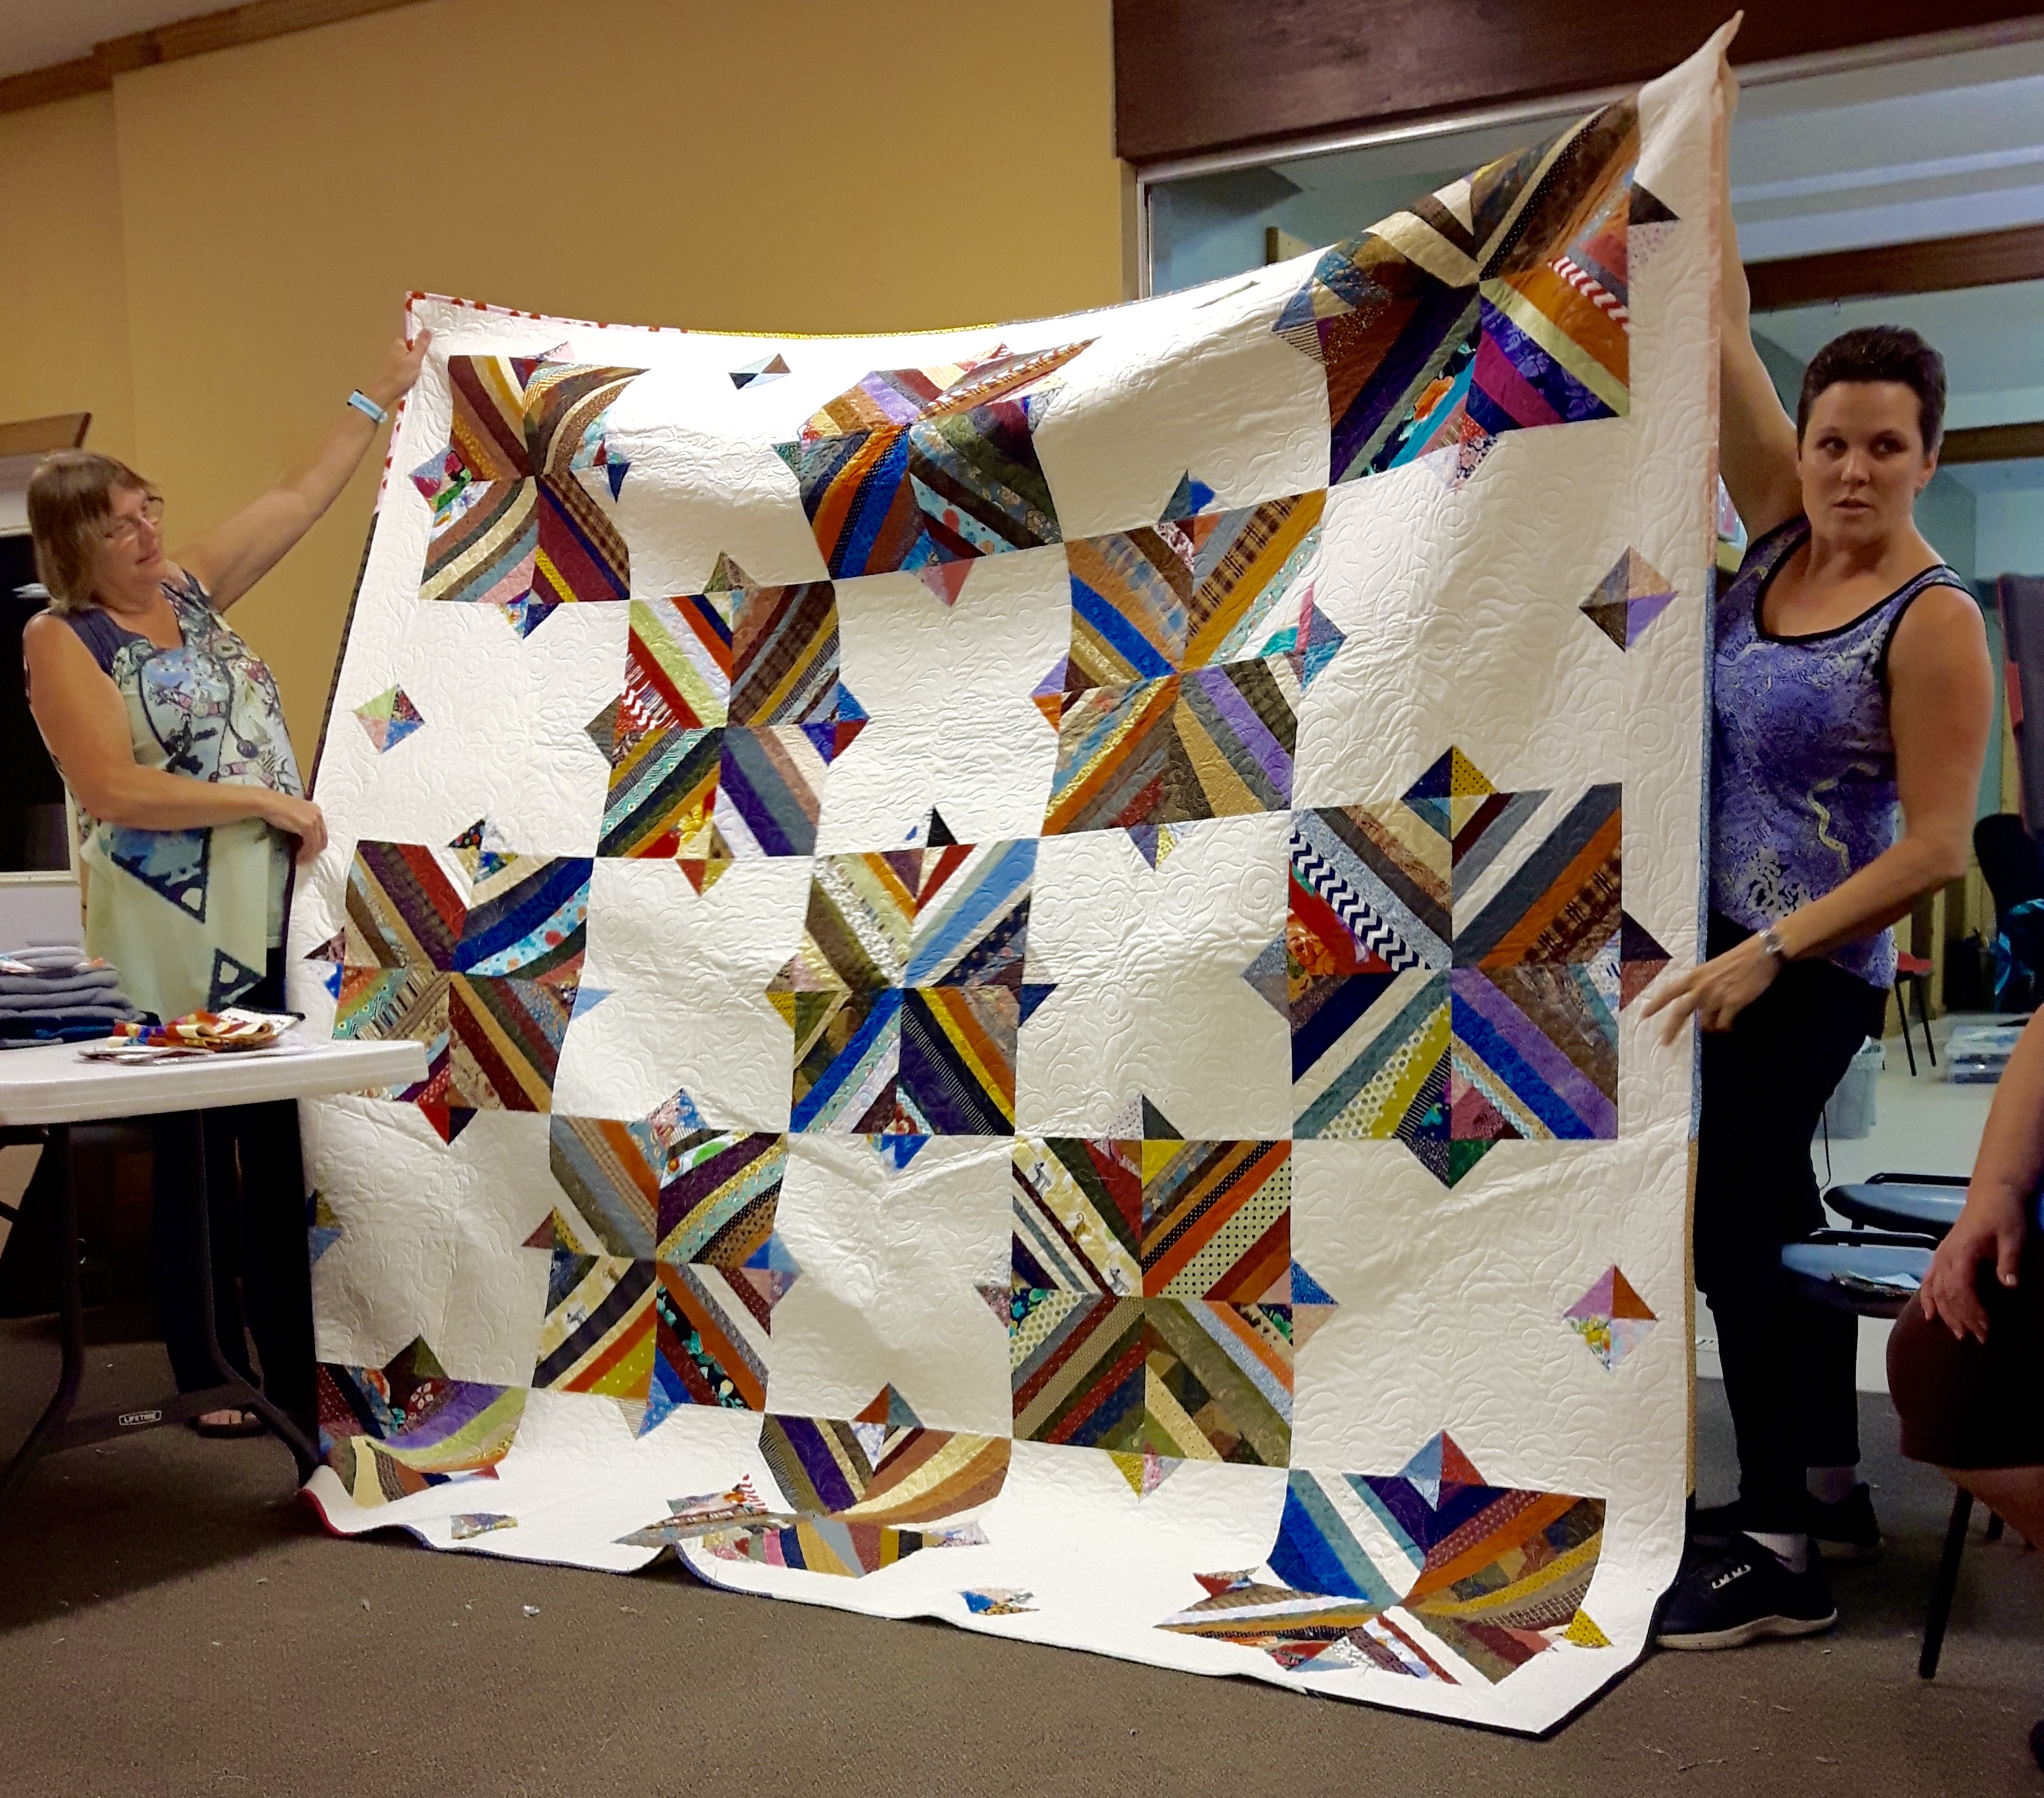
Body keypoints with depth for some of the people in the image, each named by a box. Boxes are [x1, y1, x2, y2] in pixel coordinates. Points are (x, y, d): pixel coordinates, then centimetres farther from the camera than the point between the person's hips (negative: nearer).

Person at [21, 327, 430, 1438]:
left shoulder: (191, 589, 10)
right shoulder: (62, 641, -9)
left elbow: (299, 498, 13)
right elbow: (113, 790, -18)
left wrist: (382, 395, 13)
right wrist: (262, 800, -17)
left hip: (274, 910, 6)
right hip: (179, 931, -6)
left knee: (285, 1139, 10)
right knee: (198, 1148, 3)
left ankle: (296, 1356, 21)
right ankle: (210, 1372, 17)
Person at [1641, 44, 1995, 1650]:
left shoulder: (1934, 621, -16)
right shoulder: (1787, 536, 1)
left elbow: (1935, 848, -18)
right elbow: (1725, 350, 0)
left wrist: (1769, 953, -24)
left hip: (1808, 963, -8)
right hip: (1727, 934, 8)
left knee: (1730, 1218, -7)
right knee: (1772, 1202, 15)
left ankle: (1786, 1555, 2)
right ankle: (1830, 1483, 31)